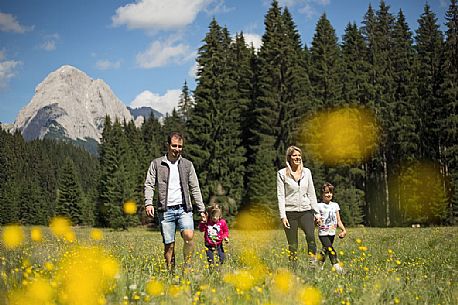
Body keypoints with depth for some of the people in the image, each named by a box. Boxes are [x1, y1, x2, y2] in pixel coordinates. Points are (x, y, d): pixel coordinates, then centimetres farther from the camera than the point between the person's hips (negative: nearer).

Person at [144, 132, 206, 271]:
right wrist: (148, 203, -14)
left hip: (184, 208, 1)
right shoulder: (156, 163, 7)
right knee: (169, 244, 0)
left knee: (189, 236, -20)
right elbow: (149, 185, 3)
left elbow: (195, 188, 13)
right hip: (165, 210, 0)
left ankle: (187, 265, -3)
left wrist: (201, 209, 8)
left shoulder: (187, 164, 11)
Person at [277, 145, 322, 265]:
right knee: (292, 244, 1)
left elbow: (311, 193, 14)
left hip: (306, 211, 2)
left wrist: (316, 212, 9)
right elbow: (280, 196, -3)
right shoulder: (282, 173, 0)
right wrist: (283, 216, -10)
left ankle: (314, 263, -20)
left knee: (311, 236, -21)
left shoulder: (307, 172, 10)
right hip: (290, 211, -2)